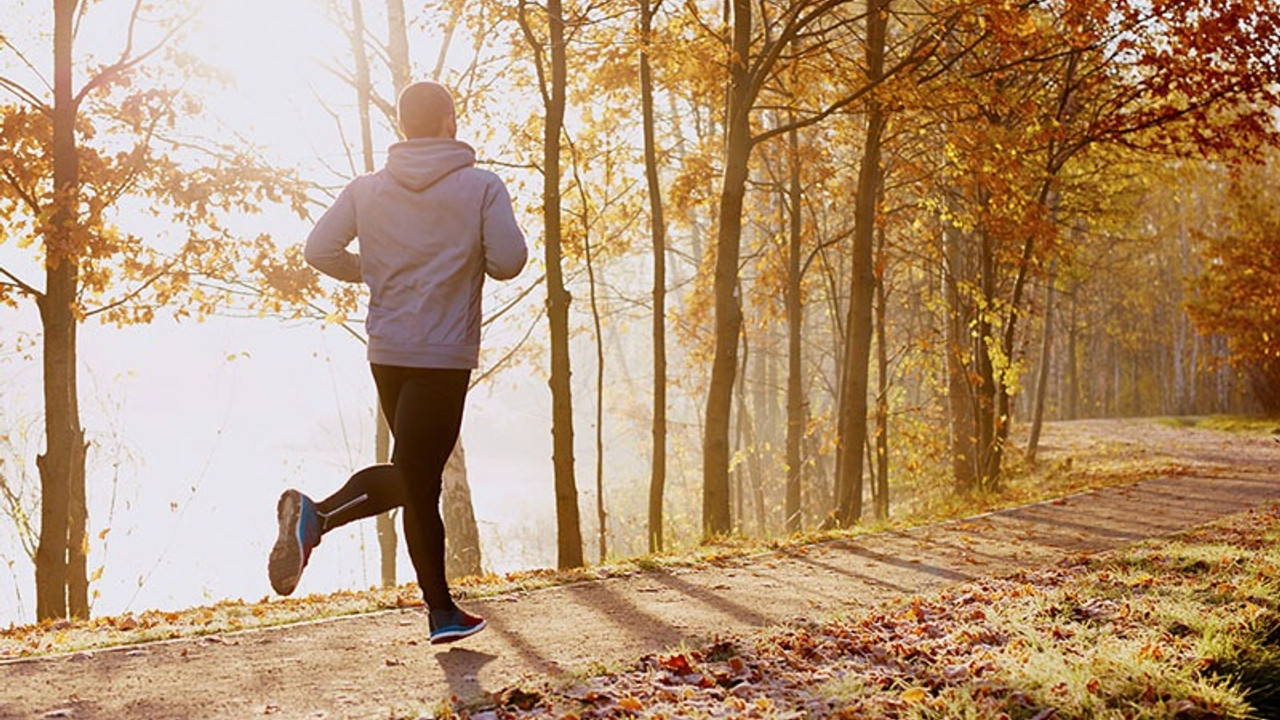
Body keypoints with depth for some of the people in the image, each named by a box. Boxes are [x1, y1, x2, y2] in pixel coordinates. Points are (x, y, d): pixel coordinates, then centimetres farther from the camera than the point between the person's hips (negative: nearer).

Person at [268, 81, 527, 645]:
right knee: (414, 477, -3)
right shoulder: (481, 186, -4)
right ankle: (319, 514, -25)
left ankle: (442, 610, 15)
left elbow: (320, 249, -3)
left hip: (387, 354, 5)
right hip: (444, 355, -5)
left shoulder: (367, 190, 5)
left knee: (419, 479, 15)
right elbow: (508, 261, -11)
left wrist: (371, 272, 14)